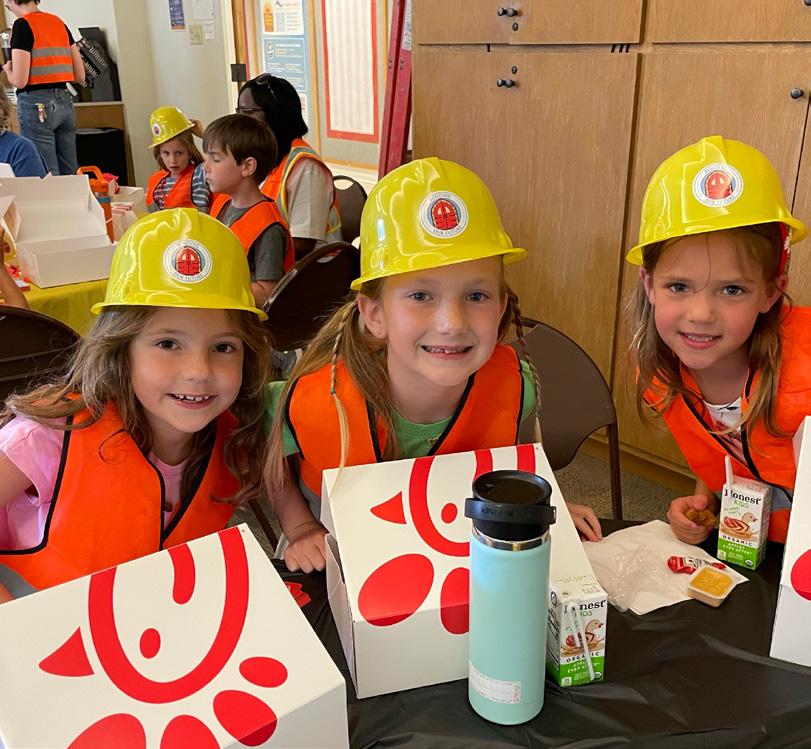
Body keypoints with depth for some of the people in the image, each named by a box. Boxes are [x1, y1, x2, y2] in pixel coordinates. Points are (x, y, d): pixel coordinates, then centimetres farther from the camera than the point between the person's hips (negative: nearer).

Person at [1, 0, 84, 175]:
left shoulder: (22, 25, -8)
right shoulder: (59, 23, 12)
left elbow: (19, 80, -13)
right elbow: (80, 77, 12)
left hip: (37, 104, -7)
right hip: (65, 101, 7)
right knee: (71, 173, 9)